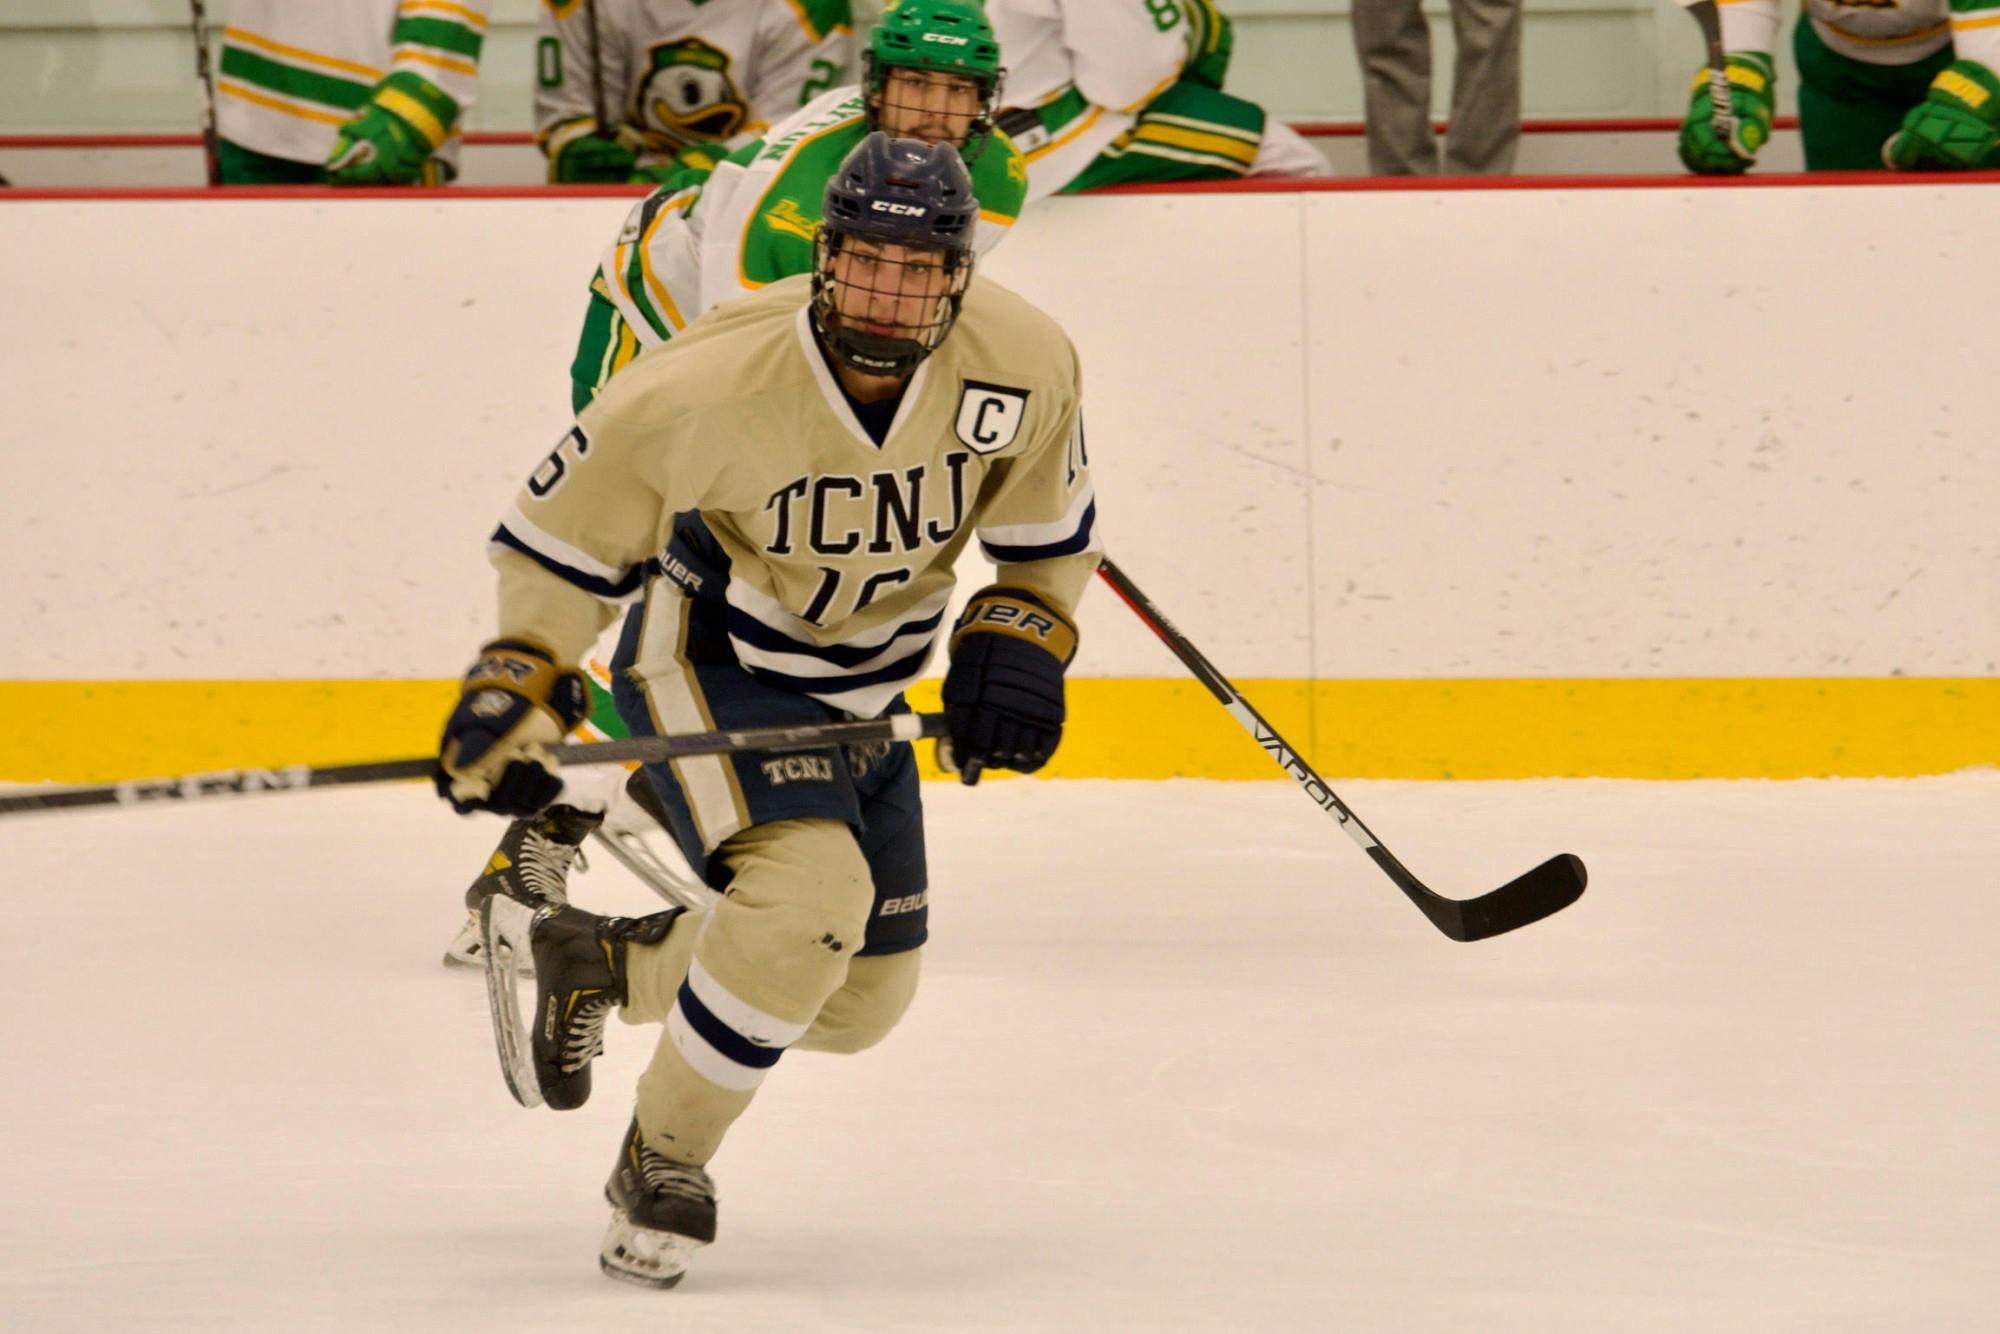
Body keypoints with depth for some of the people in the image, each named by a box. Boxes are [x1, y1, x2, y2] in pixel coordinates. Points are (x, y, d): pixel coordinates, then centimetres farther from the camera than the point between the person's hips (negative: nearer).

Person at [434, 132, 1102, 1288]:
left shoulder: (1027, 366, -19)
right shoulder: (708, 386, -29)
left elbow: (1049, 531, 1)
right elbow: (568, 529, -14)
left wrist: (1017, 641, -13)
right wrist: (515, 687, -18)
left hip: (860, 689, 6)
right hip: (710, 658, -6)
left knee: (863, 998, 10)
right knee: (810, 889, -30)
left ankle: (599, 964, 34)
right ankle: (662, 1163, -11)